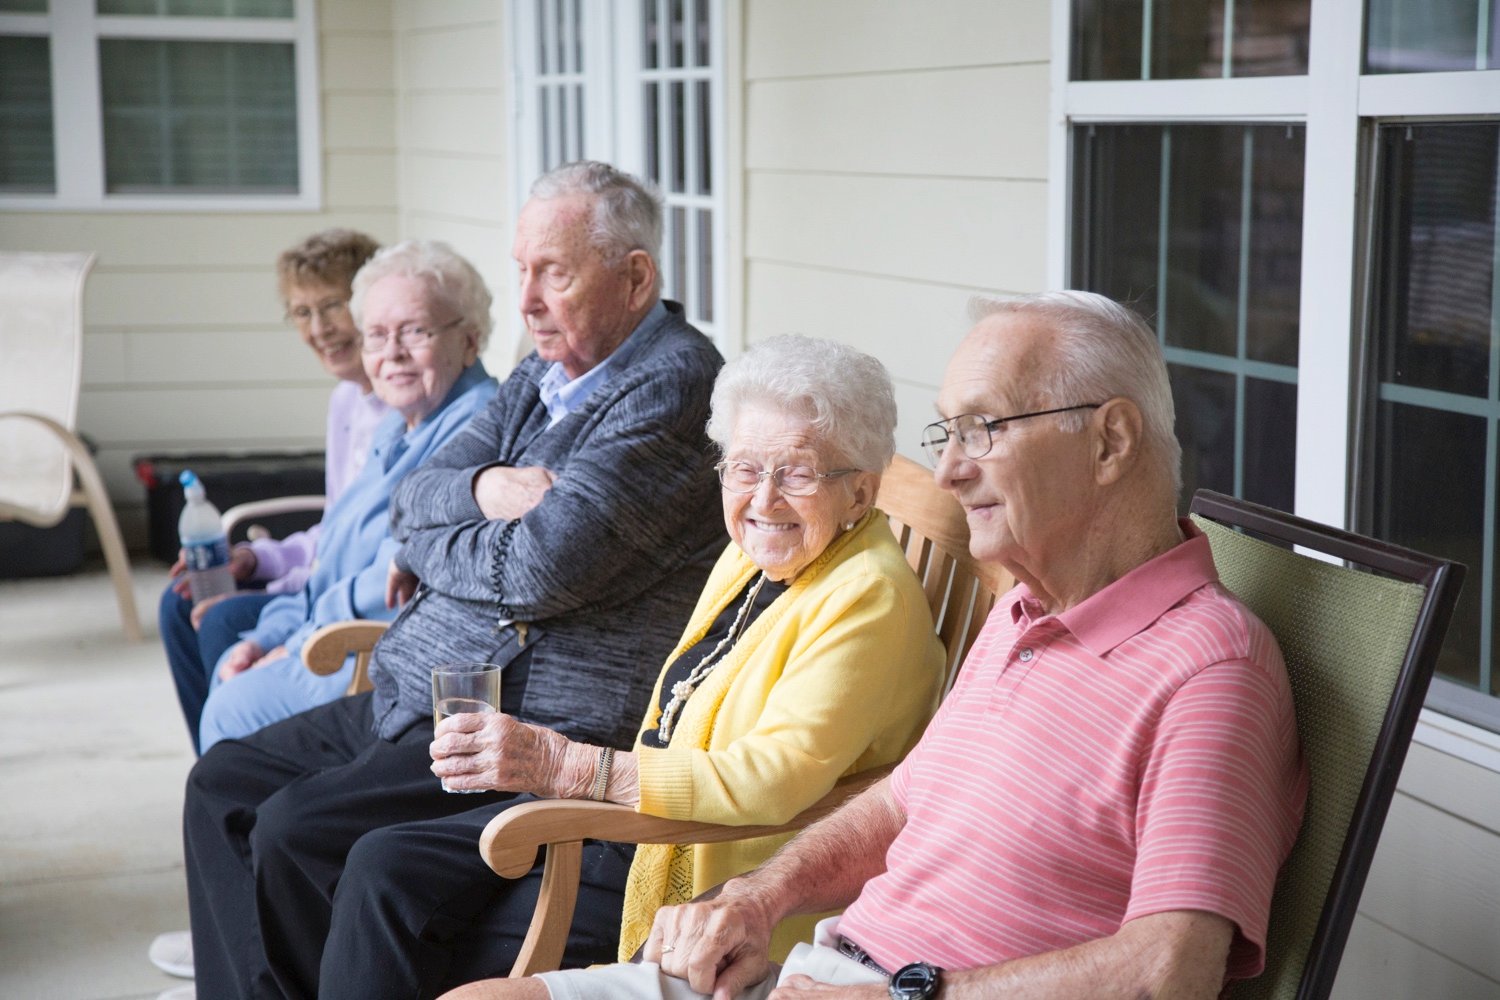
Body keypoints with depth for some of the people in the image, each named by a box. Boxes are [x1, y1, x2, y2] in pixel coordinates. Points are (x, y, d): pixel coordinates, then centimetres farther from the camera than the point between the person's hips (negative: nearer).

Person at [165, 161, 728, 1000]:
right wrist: (483, 489, -12)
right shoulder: (541, 378, 15)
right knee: (224, 784, 8)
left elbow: (544, 568, -24)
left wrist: (428, 550, -4)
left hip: (541, 727, -10)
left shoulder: (671, 387, -15)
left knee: (295, 831, -20)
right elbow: (416, 499, 11)